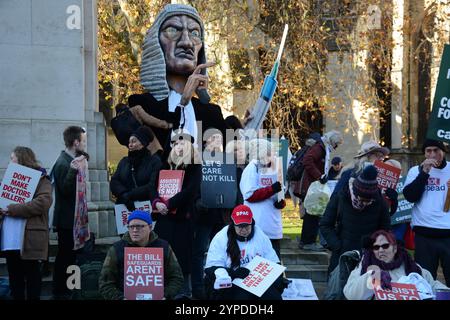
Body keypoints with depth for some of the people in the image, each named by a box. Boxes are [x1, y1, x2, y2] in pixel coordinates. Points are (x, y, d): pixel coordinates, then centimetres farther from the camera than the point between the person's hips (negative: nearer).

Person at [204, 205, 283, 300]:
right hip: (232, 283, -2)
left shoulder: (261, 236, 12)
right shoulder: (220, 238, 1)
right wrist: (220, 274, -24)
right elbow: (212, 266, -2)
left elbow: (273, 261, 16)